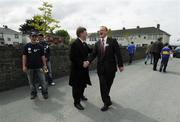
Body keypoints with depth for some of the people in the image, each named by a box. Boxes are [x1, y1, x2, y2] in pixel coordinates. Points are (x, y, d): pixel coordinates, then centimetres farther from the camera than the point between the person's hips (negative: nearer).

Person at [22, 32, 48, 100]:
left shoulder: (40, 46, 3)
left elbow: (43, 56, 4)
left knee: (43, 81, 1)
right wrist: (24, 66, -2)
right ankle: (33, 93, 29)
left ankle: (45, 93, 16)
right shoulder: (27, 46, 2)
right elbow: (24, 56, 3)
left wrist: (44, 65, 1)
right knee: (31, 82, 12)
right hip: (30, 67, 1)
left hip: (39, 67, -1)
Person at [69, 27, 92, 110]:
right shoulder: (75, 44, -19)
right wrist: (81, 64, -21)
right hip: (77, 69, -9)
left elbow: (89, 50, 15)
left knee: (83, 83, 23)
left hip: (84, 68, 9)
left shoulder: (84, 43, 8)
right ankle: (77, 102, 21)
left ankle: (81, 95, 46)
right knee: (77, 85, 5)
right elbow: (72, 58, -22)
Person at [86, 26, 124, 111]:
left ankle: (106, 98, 39)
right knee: (103, 85, 3)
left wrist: (120, 65, -6)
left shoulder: (113, 41, -3)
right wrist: (88, 61, -18)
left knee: (108, 84, 14)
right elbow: (93, 54, 0)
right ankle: (107, 102, 22)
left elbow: (118, 53, -4)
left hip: (110, 67, -2)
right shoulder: (97, 43, 7)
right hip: (101, 67, 2)